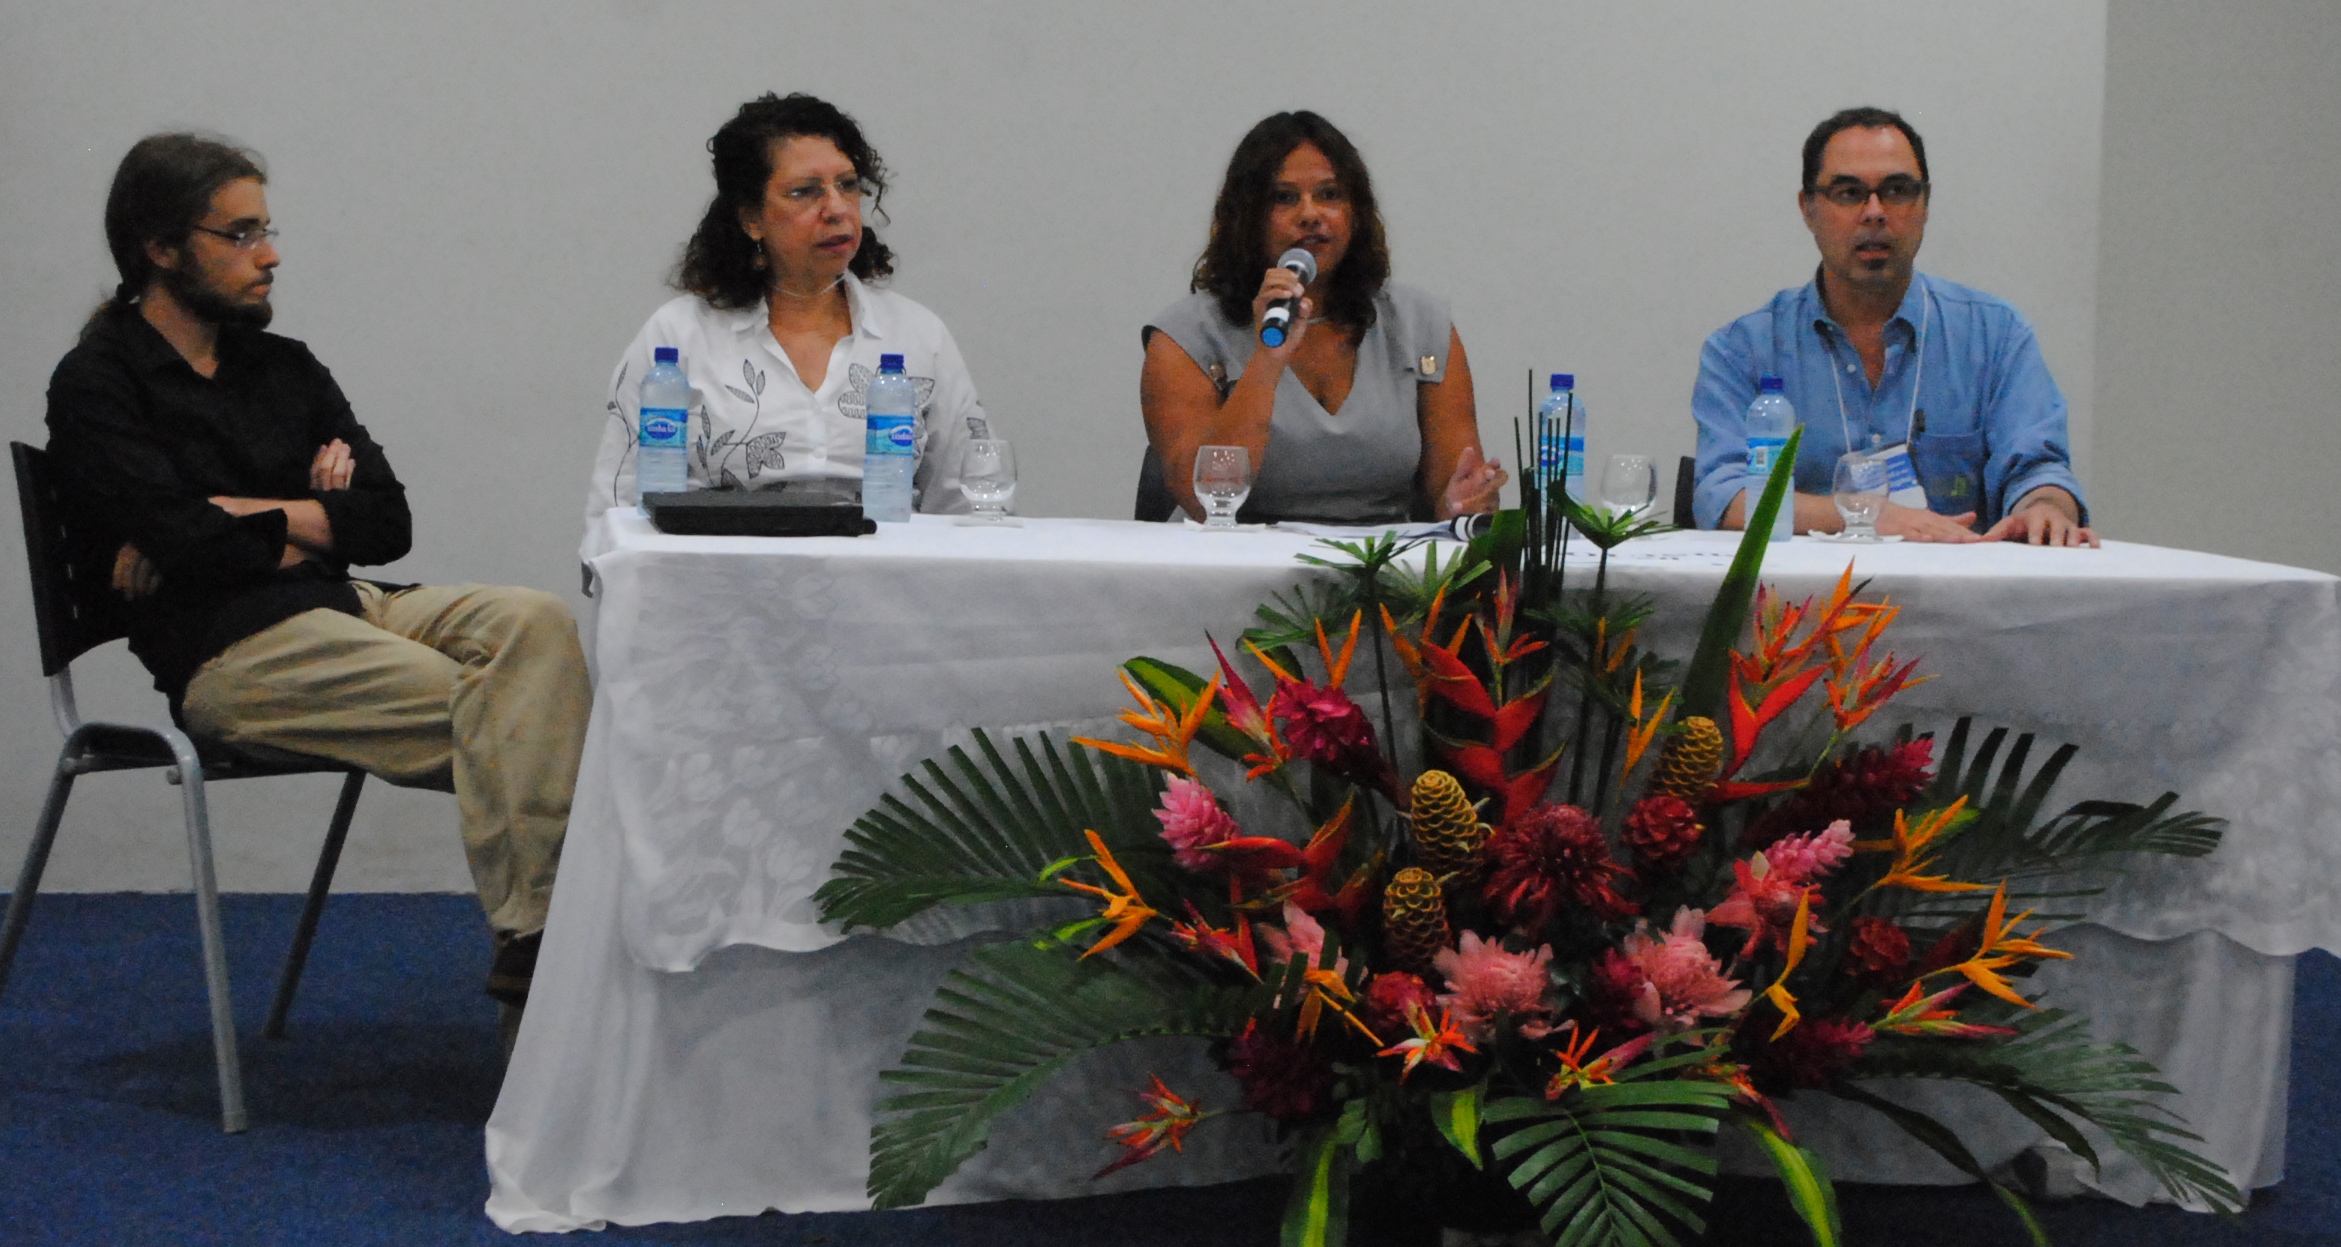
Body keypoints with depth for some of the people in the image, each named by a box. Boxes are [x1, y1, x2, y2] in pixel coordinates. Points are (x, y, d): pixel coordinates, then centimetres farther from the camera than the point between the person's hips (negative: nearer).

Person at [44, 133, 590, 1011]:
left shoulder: (286, 367, 21)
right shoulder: (96, 384, 2)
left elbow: (389, 521, 8)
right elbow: (180, 540, -13)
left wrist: (230, 515, -3)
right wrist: (305, 533, 3)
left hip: (339, 607, 7)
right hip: (228, 649, -6)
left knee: (536, 623, -23)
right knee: (483, 712, -27)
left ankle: (534, 933, -34)